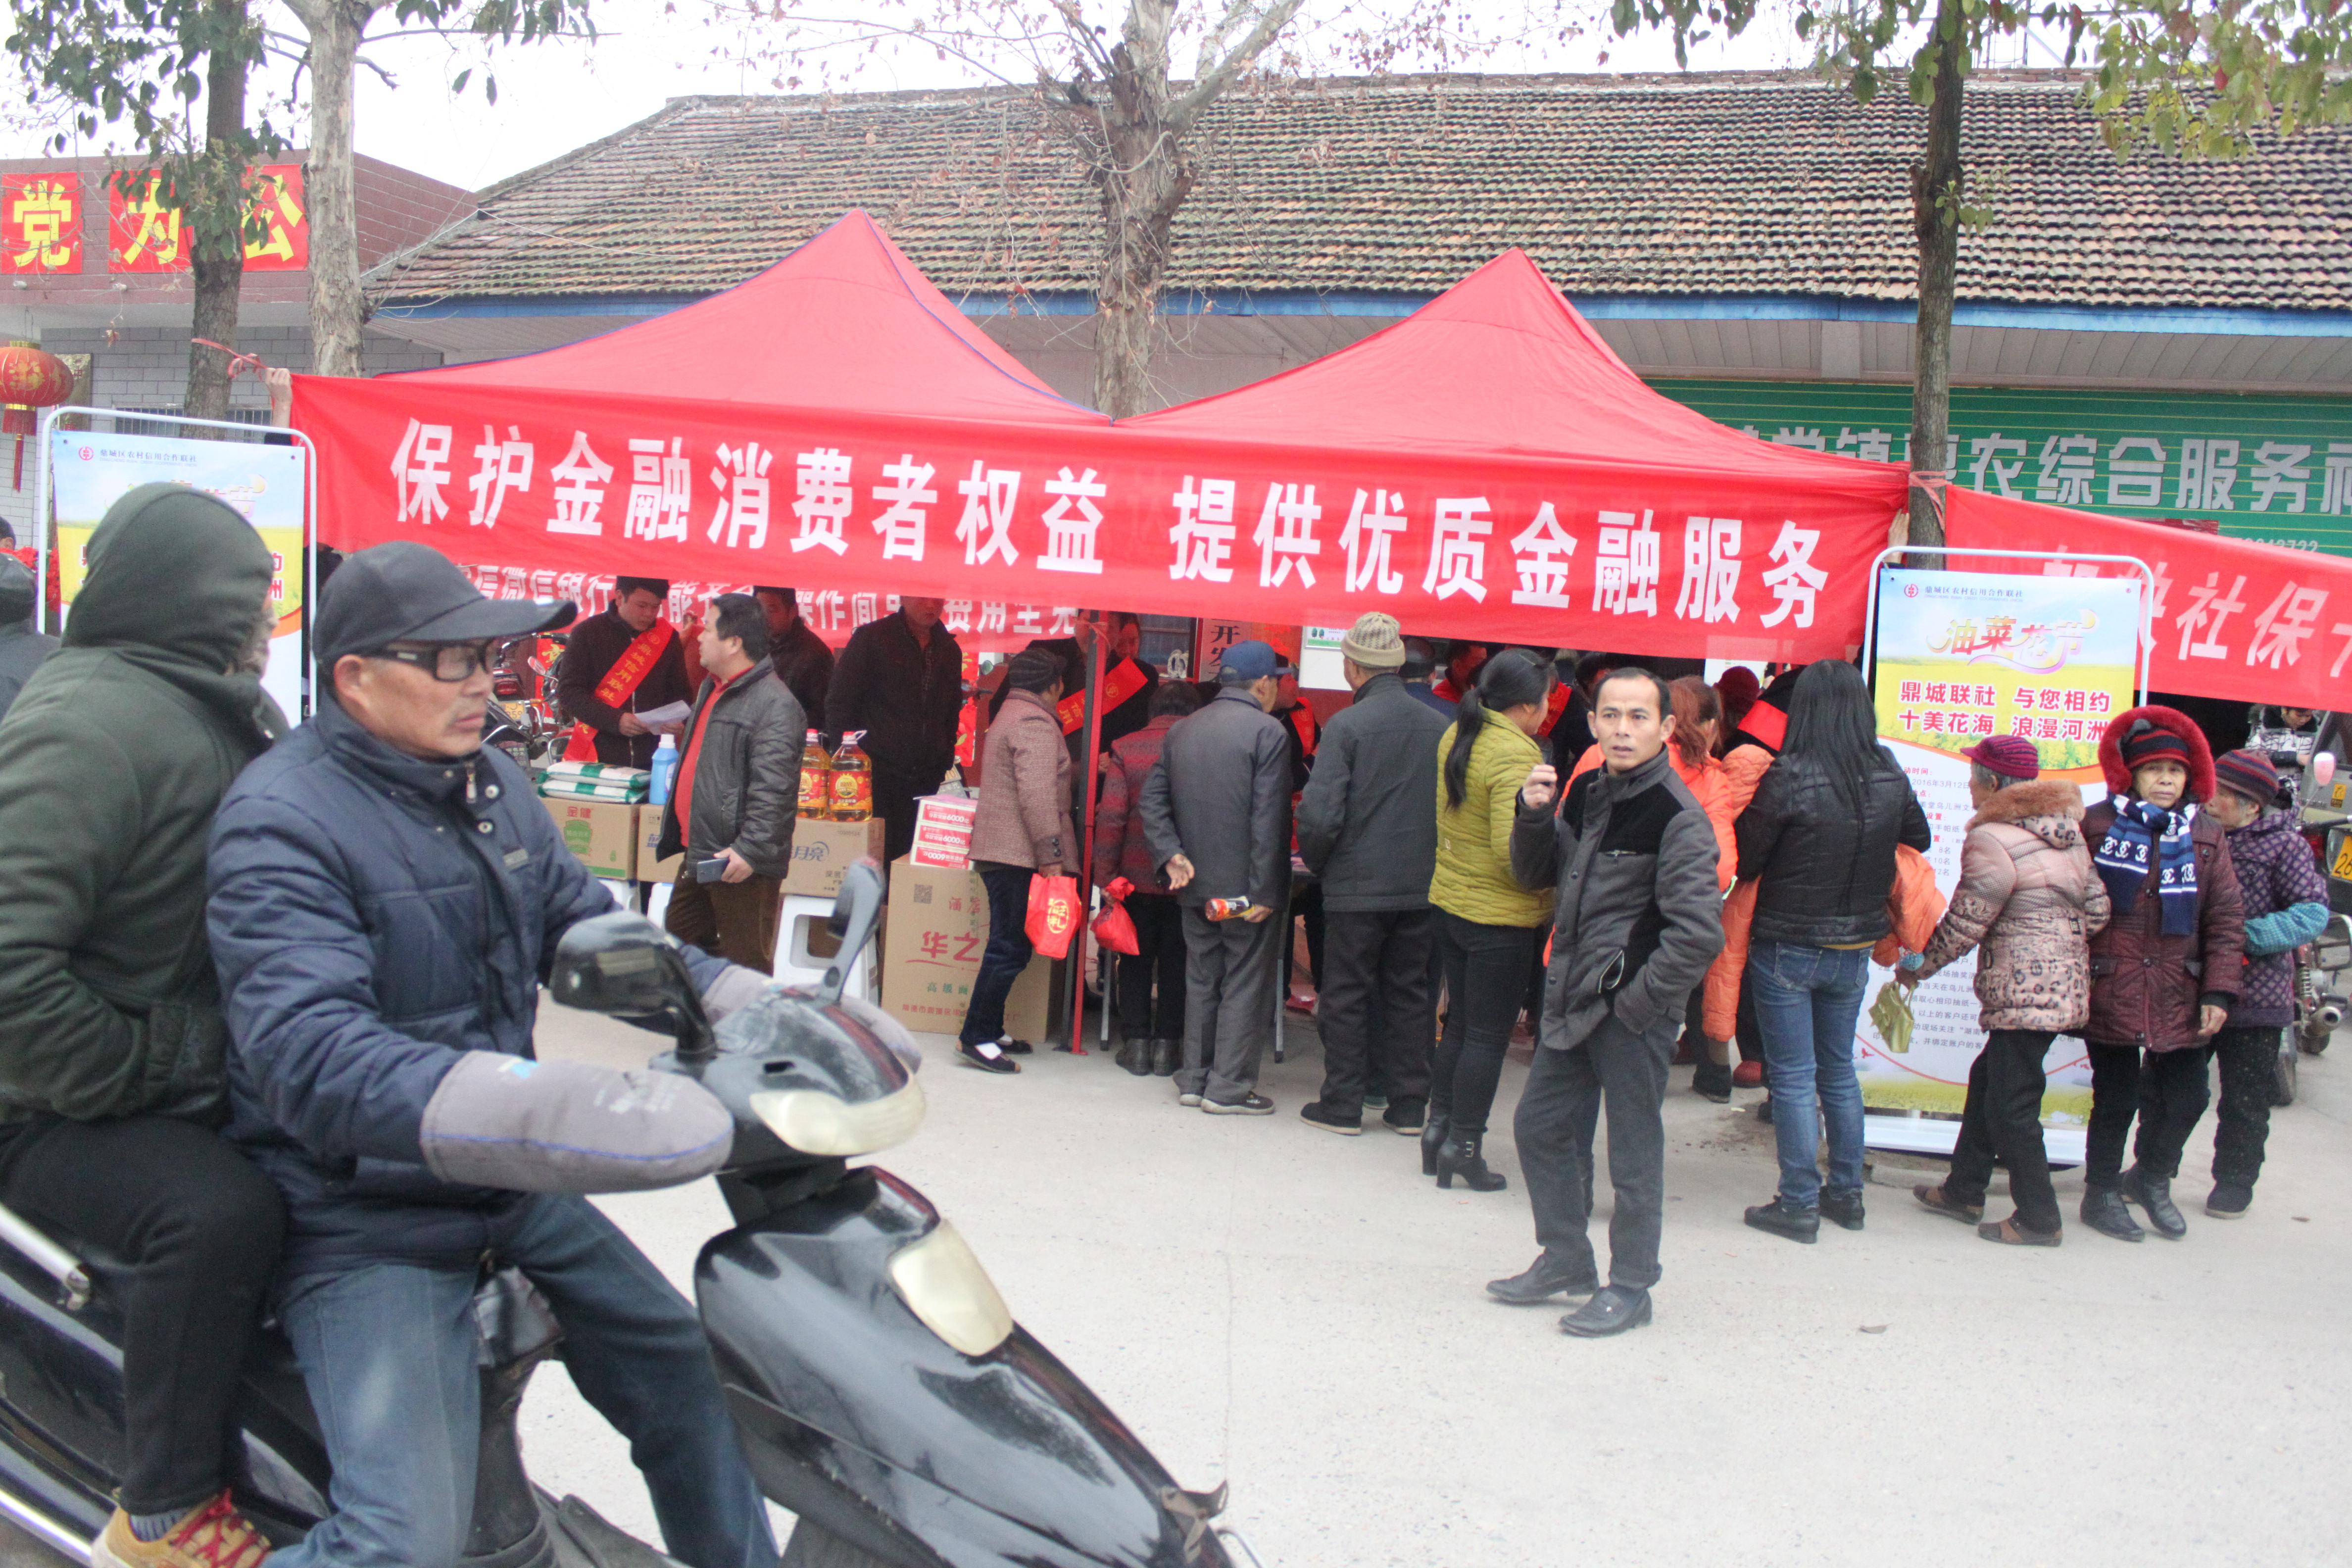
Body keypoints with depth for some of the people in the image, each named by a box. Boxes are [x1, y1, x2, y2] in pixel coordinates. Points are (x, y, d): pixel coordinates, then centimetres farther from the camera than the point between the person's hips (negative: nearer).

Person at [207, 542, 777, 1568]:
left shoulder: (490, 783, 8)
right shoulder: (282, 821, -19)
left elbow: (584, 927, 14)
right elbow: (306, 1049, -32)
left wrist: (749, 1004, 0)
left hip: (509, 1186, 8)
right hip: (364, 1219, -8)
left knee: (686, 1383, 15)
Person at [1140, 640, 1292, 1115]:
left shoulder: (1182, 731, 9)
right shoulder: (1267, 730, -11)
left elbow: (1153, 800, 6)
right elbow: (1268, 819, -16)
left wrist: (1171, 854, -1)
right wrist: (1264, 890, -15)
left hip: (1196, 883, 6)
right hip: (1247, 887, -6)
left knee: (1201, 981, 15)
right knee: (1245, 984, 2)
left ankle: (1194, 1079, 20)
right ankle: (1229, 1087, 3)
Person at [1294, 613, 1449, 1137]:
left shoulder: (1346, 725, -13)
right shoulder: (1439, 726, 1)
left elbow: (1320, 814, -17)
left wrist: (1316, 862, 1)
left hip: (1356, 887, -4)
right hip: (1423, 885, 4)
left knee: (1347, 996, 7)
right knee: (1411, 994, 13)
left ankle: (1342, 1104, 13)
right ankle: (1409, 1105, 18)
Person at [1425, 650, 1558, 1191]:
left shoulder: (1455, 736, 4)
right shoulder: (1514, 755, -21)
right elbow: (1513, 848, -26)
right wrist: (1547, 880, -10)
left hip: (1450, 900, 8)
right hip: (1501, 916, -8)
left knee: (1460, 1025, 19)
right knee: (1489, 1035, 3)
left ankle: (1439, 1125, 26)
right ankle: (1463, 1145, 9)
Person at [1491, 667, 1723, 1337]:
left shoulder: (1677, 816, -16)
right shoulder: (1585, 792, 7)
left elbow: (1698, 933, -21)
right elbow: (1535, 876, 15)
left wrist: (1638, 1000, -15)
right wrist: (1534, 816, -3)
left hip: (1633, 1011, -8)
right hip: (1573, 999, 8)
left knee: (1633, 1152, 3)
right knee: (1540, 1126, 17)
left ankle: (1629, 1287, 19)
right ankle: (1565, 1260, 33)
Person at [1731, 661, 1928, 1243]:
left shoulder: (1789, 778, -20)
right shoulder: (1890, 776, -5)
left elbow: (1746, 859, -13)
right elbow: (1918, 841, 12)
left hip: (1787, 948, -5)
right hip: (1854, 948, 5)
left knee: (1793, 1079, 4)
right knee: (1839, 1071, 19)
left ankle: (1799, 1205, 9)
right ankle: (1847, 1194, 28)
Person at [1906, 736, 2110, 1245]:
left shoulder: (1992, 841, -15)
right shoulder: (2067, 830, 10)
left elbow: (1962, 925, -11)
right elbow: (2097, 906, 9)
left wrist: (1917, 967, 3)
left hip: (2024, 991, -9)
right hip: (2065, 984, 9)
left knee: (2011, 1106, 1)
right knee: (1987, 1080, 20)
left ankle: (2037, 1220, 9)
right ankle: (1963, 1191, 30)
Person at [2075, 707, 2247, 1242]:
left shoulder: (2207, 836, 6)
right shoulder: (2097, 825, -2)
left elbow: (2226, 918, 6)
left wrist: (2219, 992, 0)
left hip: (2179, 995, 3)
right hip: (2109, 992, -3)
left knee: (2185, 1096, 9)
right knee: (2116, 1098, 3)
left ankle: (2152, 1179, 36)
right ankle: (2101, 1193, 23)